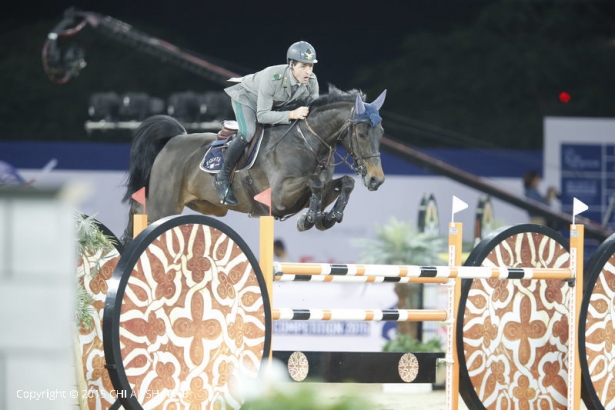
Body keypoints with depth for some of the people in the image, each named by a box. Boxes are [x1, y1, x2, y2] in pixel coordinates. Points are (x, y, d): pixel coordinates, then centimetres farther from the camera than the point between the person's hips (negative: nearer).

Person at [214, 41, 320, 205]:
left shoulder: (311, 81, -25)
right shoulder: (271, 78, -42)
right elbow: (262, 115, -40)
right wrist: (292, 114, -51)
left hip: (277, 104, 7)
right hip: (247, 97, -7)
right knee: (247, 133, -30)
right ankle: (222, 178, -16)